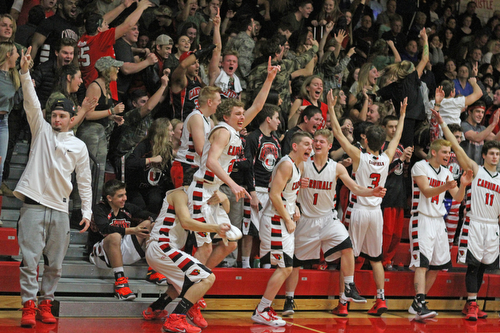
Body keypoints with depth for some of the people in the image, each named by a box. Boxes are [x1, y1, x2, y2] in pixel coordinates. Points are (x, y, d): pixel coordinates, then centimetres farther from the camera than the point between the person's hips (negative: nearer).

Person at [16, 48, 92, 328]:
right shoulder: (42, 130, 9)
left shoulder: (79, 146, 11)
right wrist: (26, 72, -17)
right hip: (34, 204, -2)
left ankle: (45, 305, 16)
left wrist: (87, 212, 7)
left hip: (61, 210, 2)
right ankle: (29, 307, -3)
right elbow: (32, 102, -5)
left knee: (55, 263, 5)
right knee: (30, 259, -7)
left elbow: (85, 182, 14)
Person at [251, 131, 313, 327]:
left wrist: (294, 207, 11)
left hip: (285, 221, 10)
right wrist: (288, 220, -18)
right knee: (285, 268, -10)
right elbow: (274, 195, -24)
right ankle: (261, 312, -4)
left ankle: (265, 308, 19)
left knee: (284, 268, 13)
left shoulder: (300, 165, 13)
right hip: (276, 221, -10)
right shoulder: (287, 165, -17)